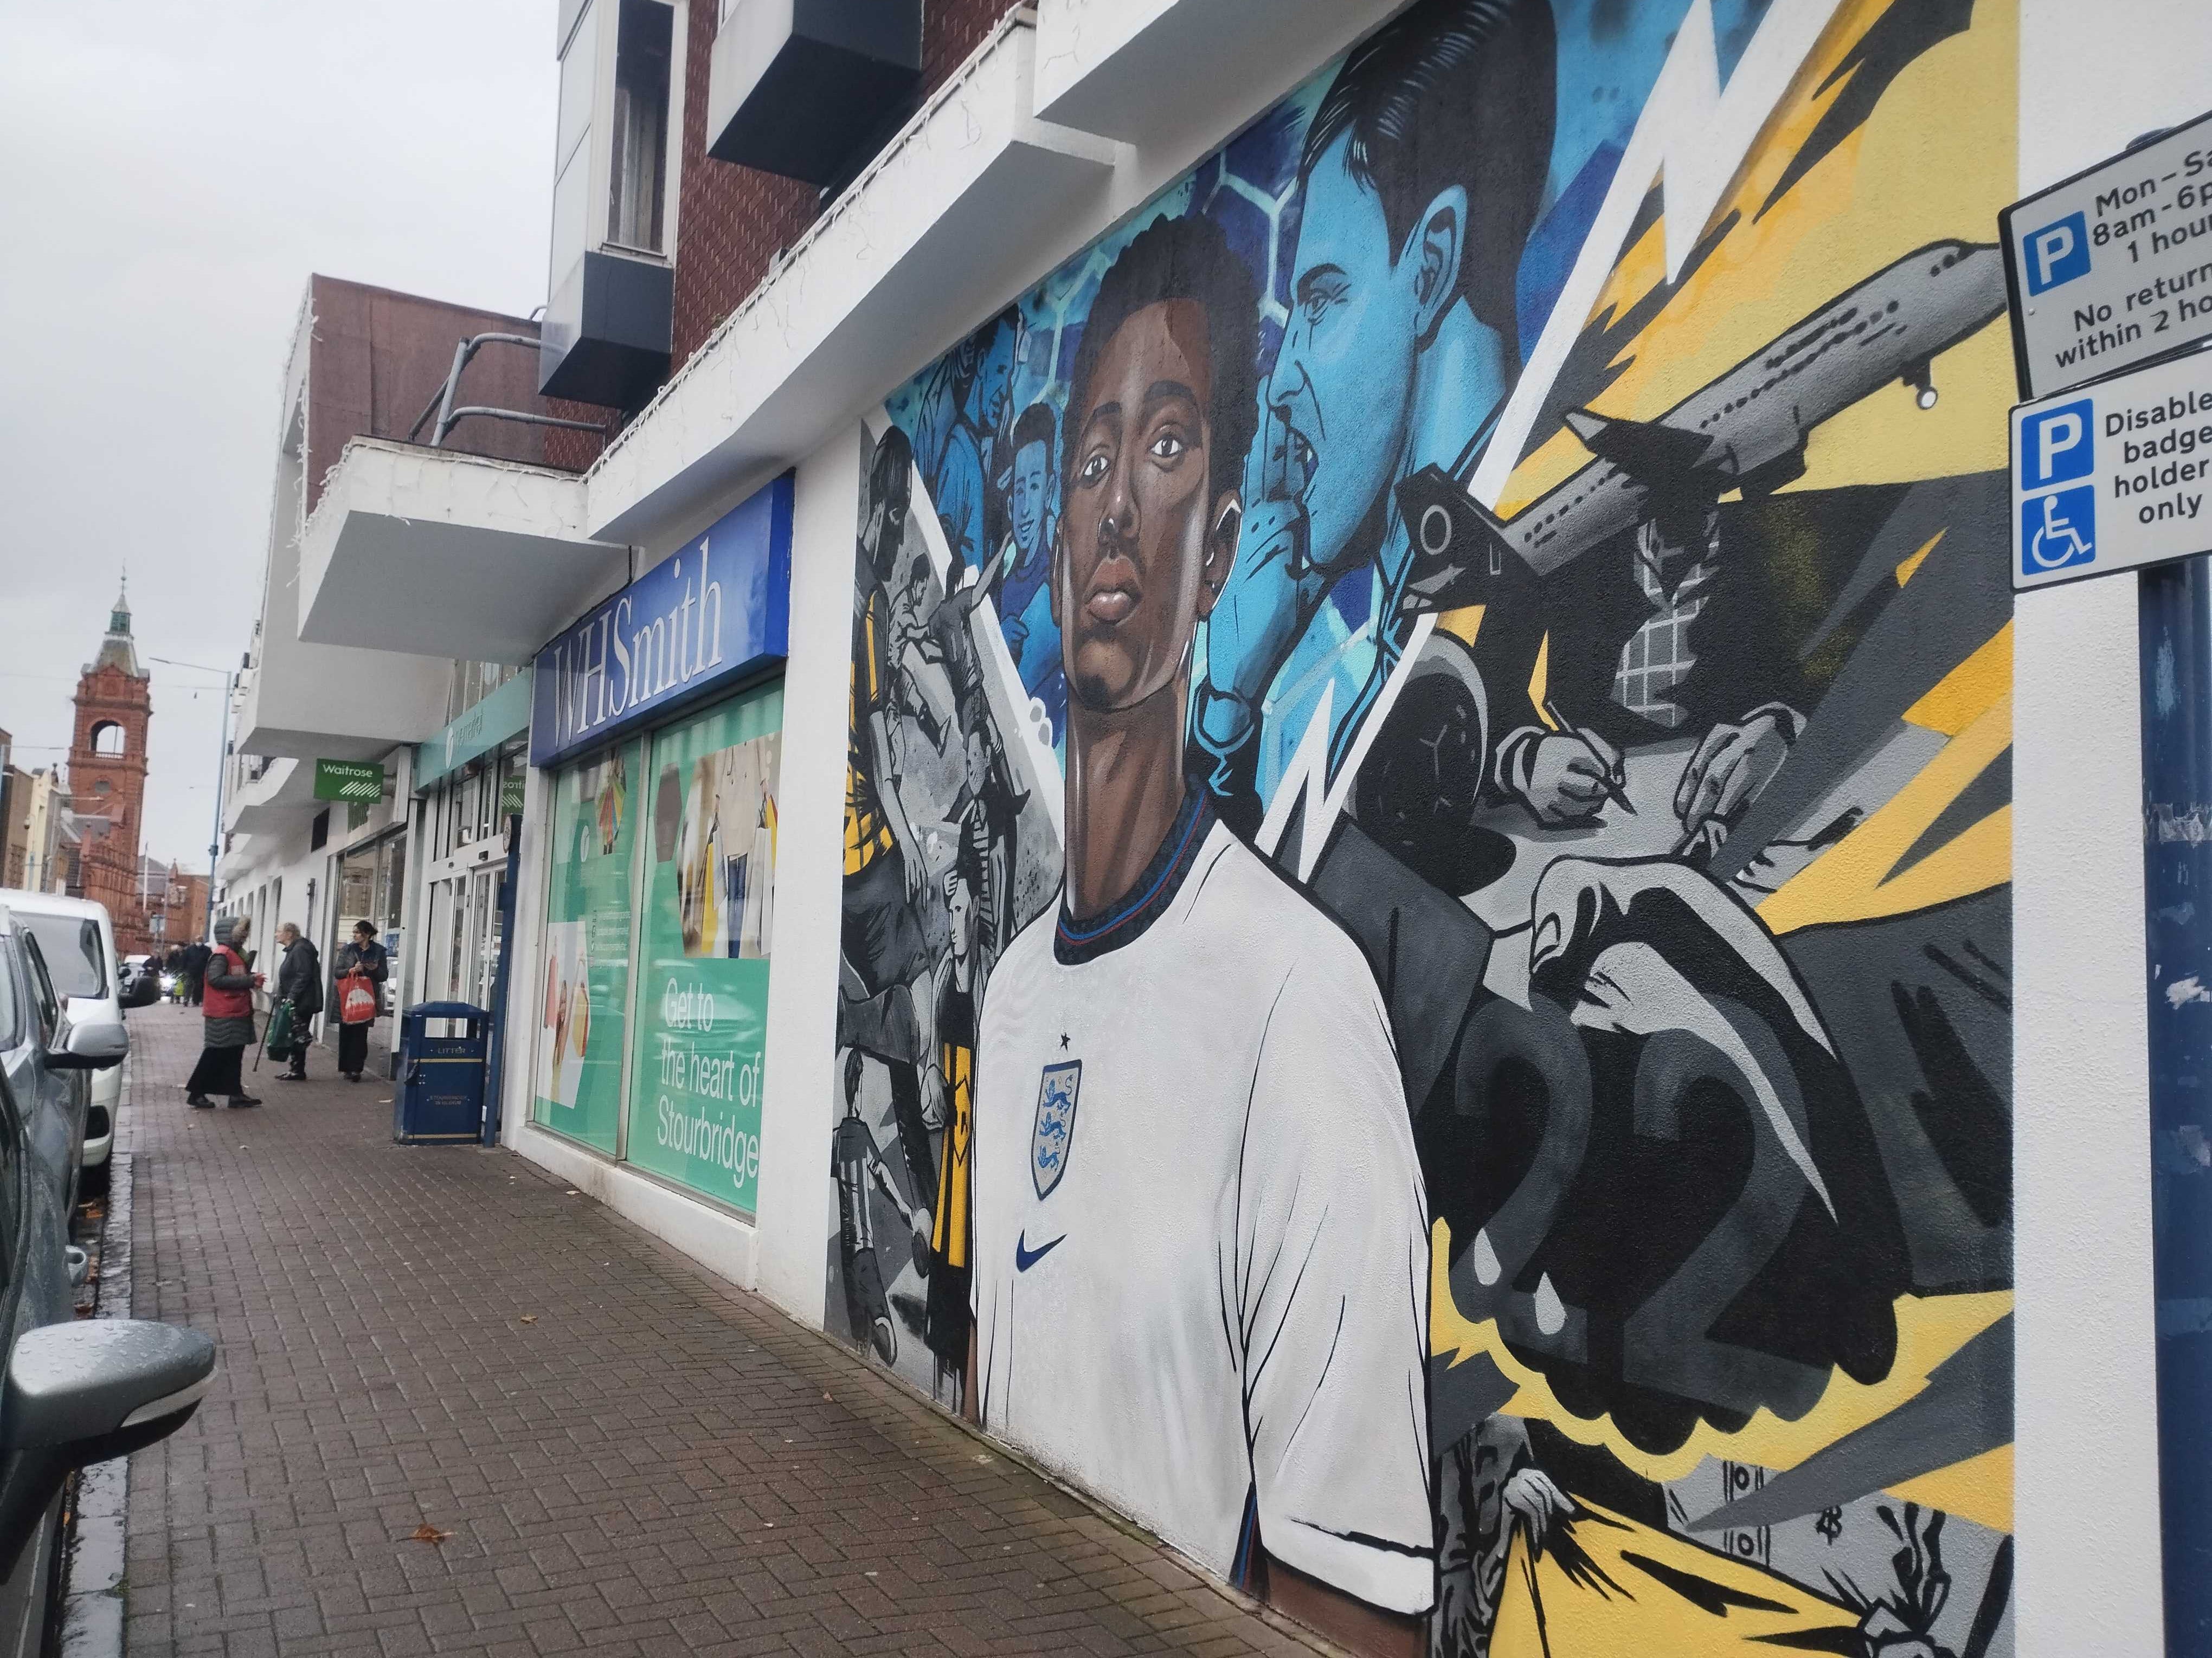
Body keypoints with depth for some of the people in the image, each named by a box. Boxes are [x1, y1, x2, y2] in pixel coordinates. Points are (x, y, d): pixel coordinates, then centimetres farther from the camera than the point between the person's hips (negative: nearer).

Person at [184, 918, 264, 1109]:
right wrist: (249, 981, -26)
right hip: (223, 1016, -10)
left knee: (234, 1056, 12)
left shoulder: (237, 954, 16)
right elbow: (216, 979, -26)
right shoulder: (221, 954, -14)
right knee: (215, 1056, -3)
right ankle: (196, 1094, 5)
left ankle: (236, 1093, 17)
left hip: (237, 1014, 10)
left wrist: (252, 978, 0)